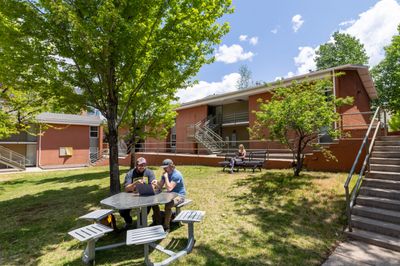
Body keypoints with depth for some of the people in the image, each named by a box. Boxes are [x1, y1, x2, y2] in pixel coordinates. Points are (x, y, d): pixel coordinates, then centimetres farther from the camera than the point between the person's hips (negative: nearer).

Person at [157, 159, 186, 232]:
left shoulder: (177, 174, -21)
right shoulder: (165, 174, 4)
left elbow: (169, 188, -29)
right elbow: (160, 186, 2)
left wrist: (166, 177, -25)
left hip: (179, 195, -8)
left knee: (168, 205, -34)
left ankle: (166, 226, -15)